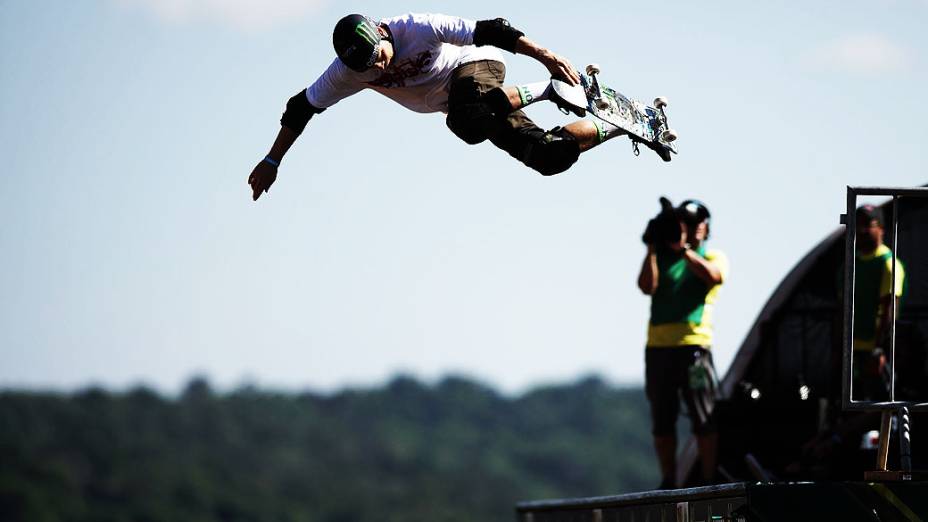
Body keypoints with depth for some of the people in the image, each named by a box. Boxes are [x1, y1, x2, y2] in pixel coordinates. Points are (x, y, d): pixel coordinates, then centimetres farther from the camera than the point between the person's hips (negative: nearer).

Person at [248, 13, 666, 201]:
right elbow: (301, 108, -3)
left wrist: (547, 57, -30)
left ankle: (543, 90, -22)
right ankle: (615, 126, 11)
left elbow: (487, 31, -26)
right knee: (549, 157, -8)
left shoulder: (415, 28, -29)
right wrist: (272, 162, -2)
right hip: (454, 100, 5)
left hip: (476, 63, -5)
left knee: (468, 121, -42)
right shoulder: (346, 73, -15)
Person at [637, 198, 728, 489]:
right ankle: (667, 483, 12)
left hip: (693, 344, -3)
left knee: (703, 420, -6)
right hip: (658, 346, 3)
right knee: (662, 420, 6)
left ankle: (709, 482, -5)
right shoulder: (662, 258, 16)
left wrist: (683, 248, -15)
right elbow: (647, 286, 0)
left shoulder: (713, 257, 10)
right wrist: (652, 249, -5)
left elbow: (713, 275, -12)